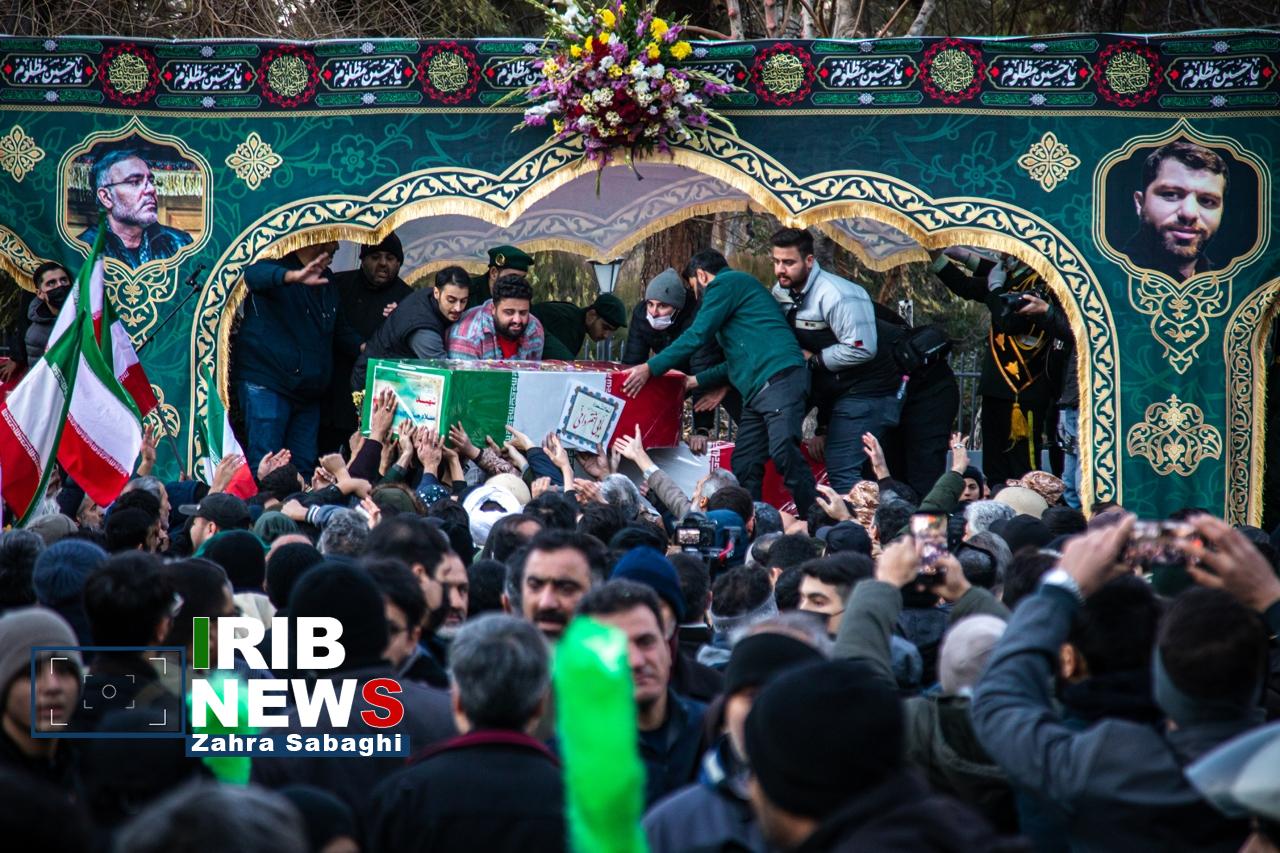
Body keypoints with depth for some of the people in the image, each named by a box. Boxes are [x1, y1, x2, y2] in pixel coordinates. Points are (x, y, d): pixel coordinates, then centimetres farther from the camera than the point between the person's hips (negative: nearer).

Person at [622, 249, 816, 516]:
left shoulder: (725, 283, 1)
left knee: (784, 454, -21)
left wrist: (650, 369, -2)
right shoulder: (736, 284, 32)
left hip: (779, 378, -11)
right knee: (744, 465, 5)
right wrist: (697, 381, 36)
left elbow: (697, 335, -6)